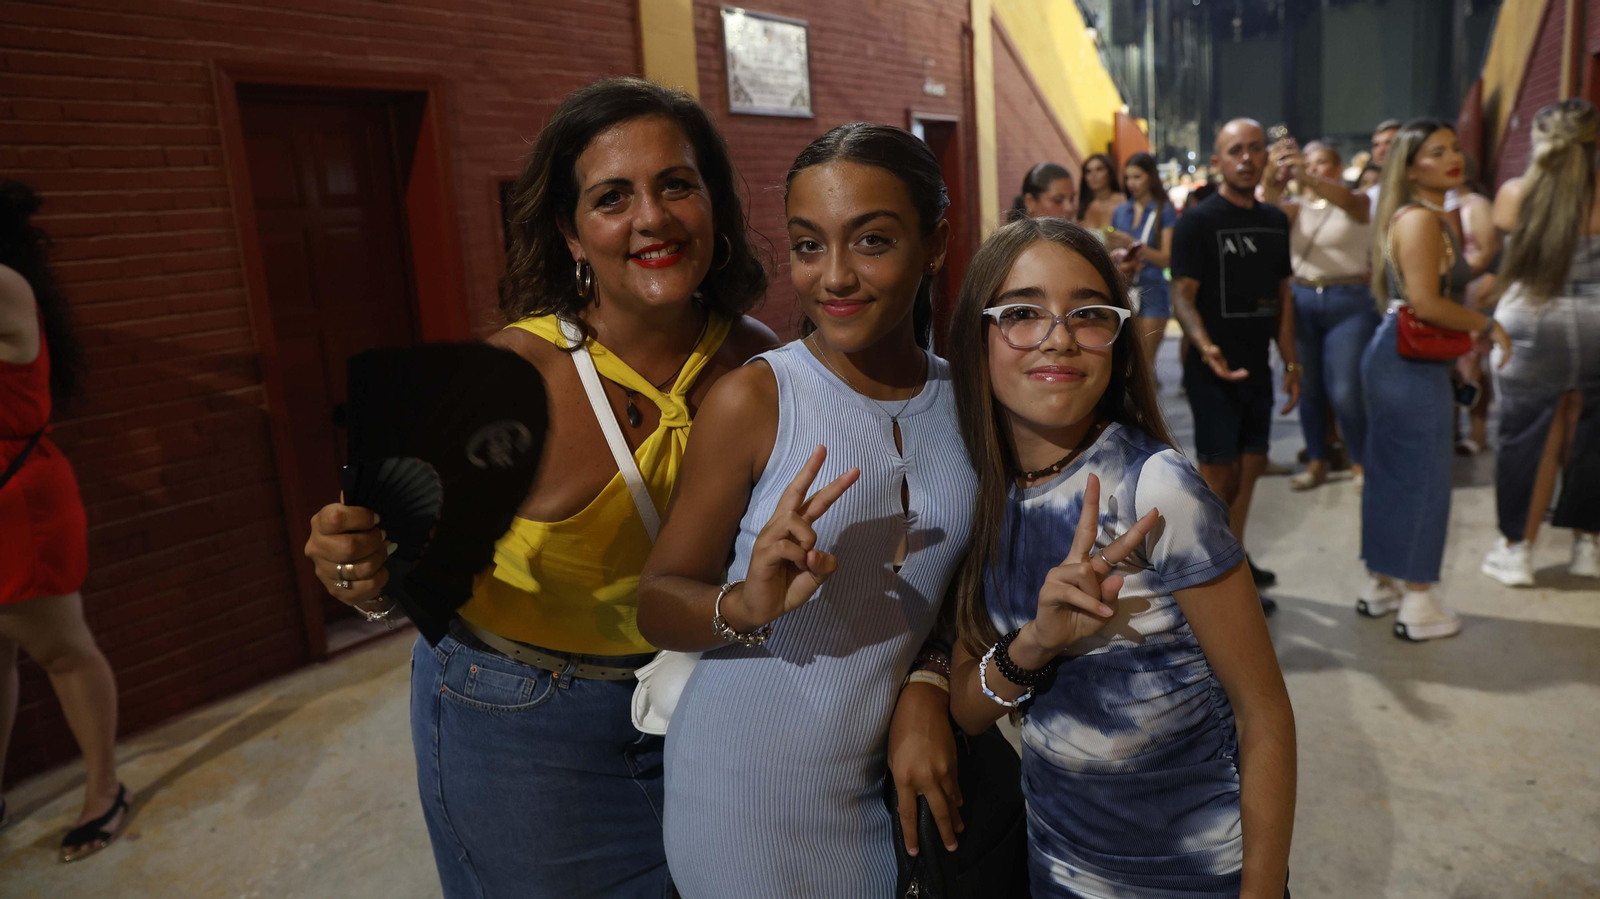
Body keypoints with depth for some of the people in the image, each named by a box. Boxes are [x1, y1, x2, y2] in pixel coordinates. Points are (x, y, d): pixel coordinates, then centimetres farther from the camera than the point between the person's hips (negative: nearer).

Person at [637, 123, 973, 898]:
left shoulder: (965, 397, -4)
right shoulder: (752, 399, -17)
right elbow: (658, 603, -13)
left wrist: (931, 685, -8)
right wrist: (744, 607, -32)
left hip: (896, 780, 4)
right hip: (752, 795, -4)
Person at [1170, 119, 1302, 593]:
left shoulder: (1276, 220, 10)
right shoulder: (1197, 221, -10)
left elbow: (1282, 295, 15)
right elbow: (1182, 295, -16)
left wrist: (1290, 362, 11)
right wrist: (1205, 348, -34)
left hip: (1257, 368, 7)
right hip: (1214, 371, -6)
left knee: (1250, 467, 14)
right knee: (1219, 474, -1)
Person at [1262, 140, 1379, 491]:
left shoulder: (1356, 202, 2)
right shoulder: (1297, 206, 9)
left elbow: (1349, 202, -24)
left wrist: (1304, 176, -41)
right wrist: (1273, 183, -37)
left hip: (1349, 302, -3)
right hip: (1302, 300, 3)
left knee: (1344, 391, -8)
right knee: (1309, 387, 7)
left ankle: (1360, 463, 10)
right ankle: (1316, 463, 20)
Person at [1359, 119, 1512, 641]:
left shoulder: (1435, 216, 16)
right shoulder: (1420, 219, -15)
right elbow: (1425, 304, -22)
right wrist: (1488, 325, -11)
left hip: (1399, 359, 10)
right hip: (1412, 365, -10)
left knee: (1390, 474, 15)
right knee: (1423, 478, -1)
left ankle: (1380, 585, 26)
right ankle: (1418, 604, 9)